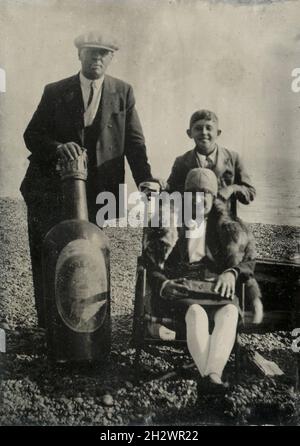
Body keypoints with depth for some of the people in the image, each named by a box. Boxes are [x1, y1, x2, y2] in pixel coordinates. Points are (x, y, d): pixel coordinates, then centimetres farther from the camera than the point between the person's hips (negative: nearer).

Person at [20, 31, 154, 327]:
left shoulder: (123, 92, 5)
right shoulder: (55, 92, 4)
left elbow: (134, 142, 0)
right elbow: (31, 135, 0)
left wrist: (145, 181, -14)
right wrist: (58, 147, -22)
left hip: (94, 191, 0)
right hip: (51, 189, 1)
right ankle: (48, 324, 21)